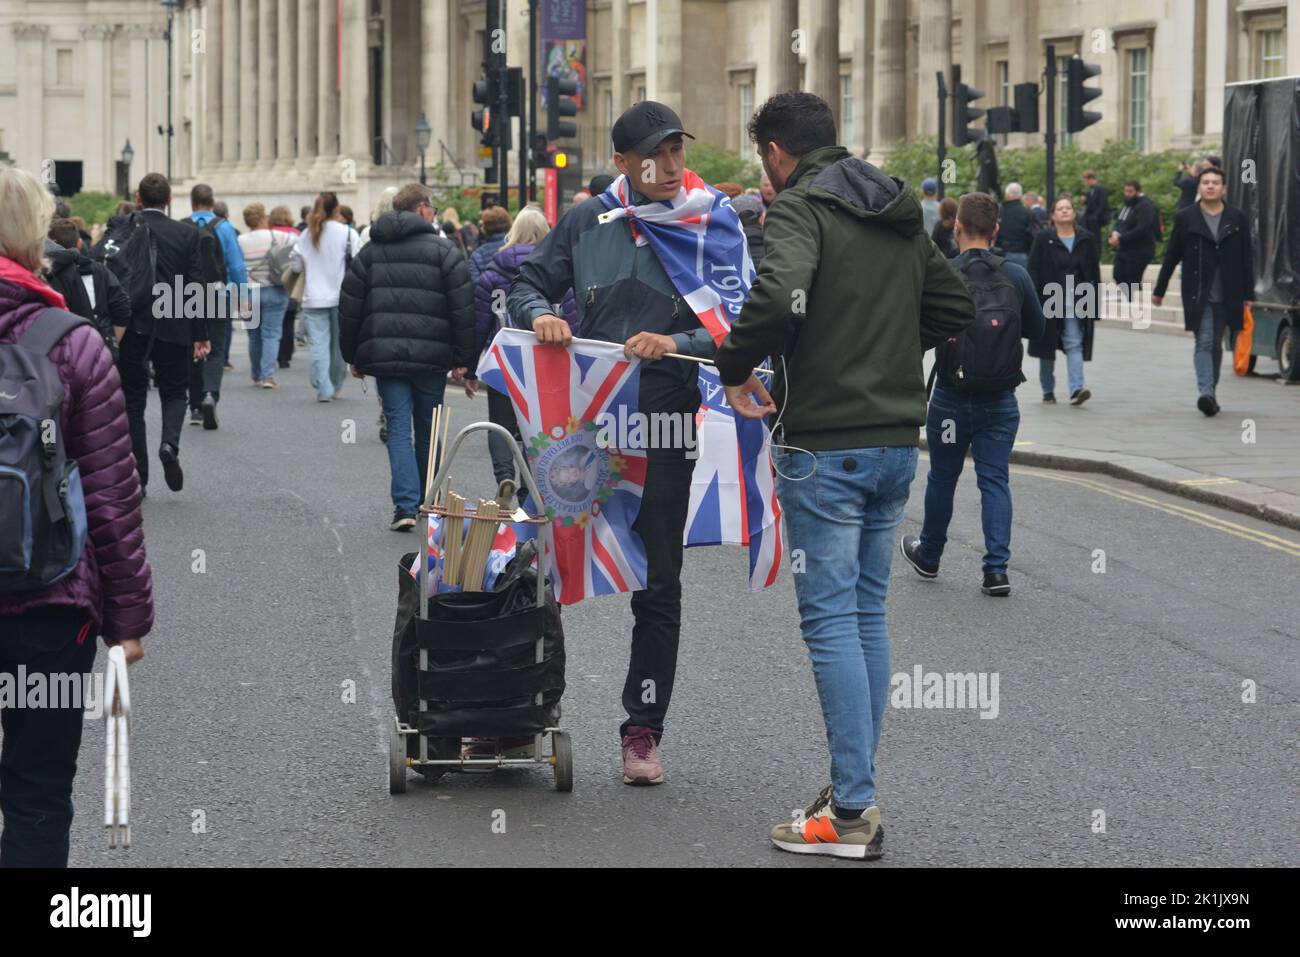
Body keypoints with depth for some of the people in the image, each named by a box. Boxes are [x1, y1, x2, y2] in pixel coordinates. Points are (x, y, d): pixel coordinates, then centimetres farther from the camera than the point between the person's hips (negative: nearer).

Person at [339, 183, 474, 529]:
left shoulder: (371, 251, 10)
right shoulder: (443, 250, -1)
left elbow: (349, 307, 9)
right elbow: (463, 308, -6)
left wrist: (352, 356, 15)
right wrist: (463, 359, -2)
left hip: (383, 354, 2)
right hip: (431, 357, -2)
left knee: (398, 429, 1)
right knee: (428, 429, 13)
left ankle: (406, 505, -13)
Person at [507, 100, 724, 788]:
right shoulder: (587, 223, 4)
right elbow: (529, 283, 10)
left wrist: (677, 344, -23)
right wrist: (541, 315, -12)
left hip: (665, 428, -2)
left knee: (657, 584, 6)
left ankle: (643, 730, 15)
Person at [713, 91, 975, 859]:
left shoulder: (801, 207, -10)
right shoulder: (899, 212, 15)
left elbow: (779, 297, -28)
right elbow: (955, 307, 21)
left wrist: (735, 368, -13)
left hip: (827, 445, -8)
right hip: (897, 440, 8)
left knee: (832, 618, -5)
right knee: (869, 612, 15)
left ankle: (853, 812, -6)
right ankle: (857, 787, 19)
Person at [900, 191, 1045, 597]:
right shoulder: (1016, 275, -5)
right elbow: (1036, 328, 5)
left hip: (951, 399, -1)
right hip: (1001, 400, 1)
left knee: (942, 477, 15)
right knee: (995, 480, 4)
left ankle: (928, 556, 33)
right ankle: (997, 569, -4)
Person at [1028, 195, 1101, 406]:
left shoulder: (1087, 240, 6)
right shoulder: (1043, 240, 0)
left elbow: (1095, 273, 7)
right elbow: (1033, 270, -2)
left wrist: (1094, 304, 2)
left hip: (1077, 304, 0)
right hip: (1048, 301, 0)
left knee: (1075, 345, -11)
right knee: (1047, 349, 7)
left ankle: (1077, 389, -20)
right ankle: (1048, 391, 20)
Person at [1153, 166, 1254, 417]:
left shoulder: (1238, 219, 5)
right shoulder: (1185, 218, 2)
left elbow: (1247, 259, 7)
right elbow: (1172, 256, 6)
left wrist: (1248, 294, 4)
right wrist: (1159, 290, 8)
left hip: (1226, 297, 2)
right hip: (1198, 295, -2)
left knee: (1216, 344, 10)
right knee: (1204, 342, -11)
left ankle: (1211, 392, 20)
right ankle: (1206, 393, -20)